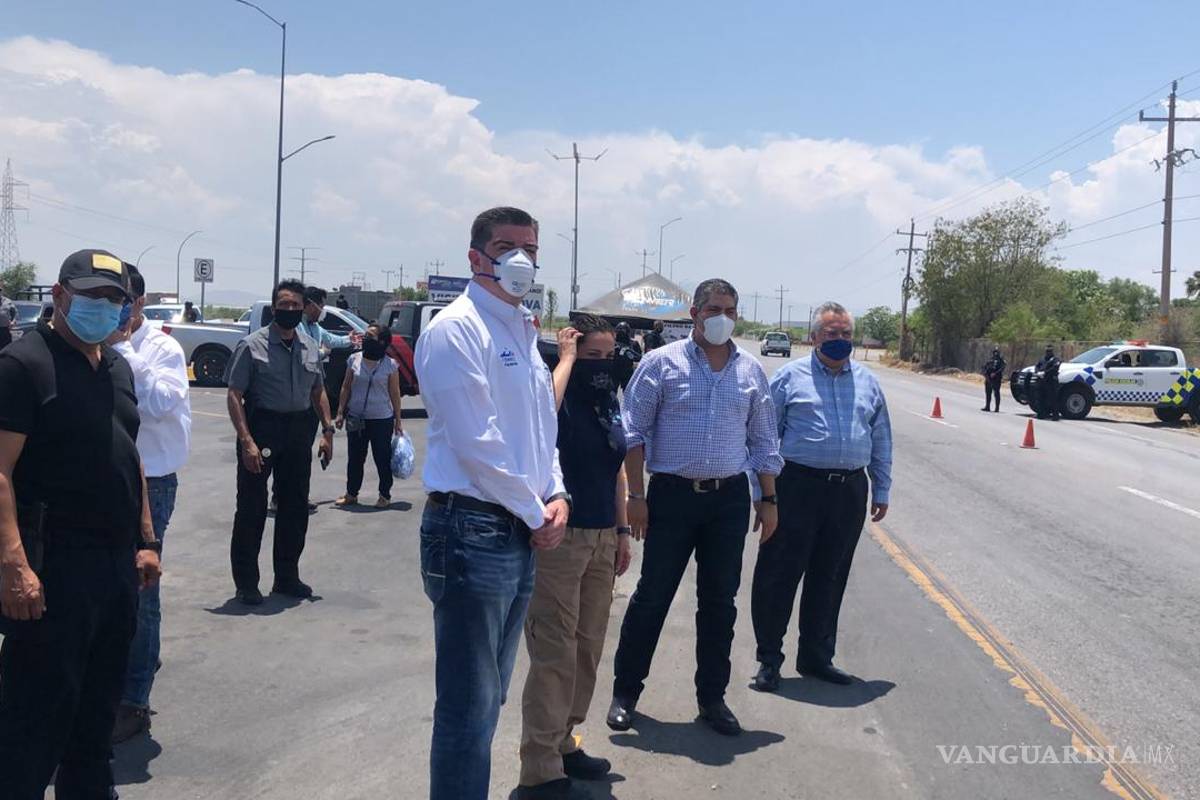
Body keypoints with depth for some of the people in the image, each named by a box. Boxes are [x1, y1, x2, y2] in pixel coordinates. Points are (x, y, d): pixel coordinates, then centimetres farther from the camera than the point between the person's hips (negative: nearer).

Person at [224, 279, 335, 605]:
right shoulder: (252, 345, -7)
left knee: (296, 506, 13)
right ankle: (246, 583, 11)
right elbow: (234, 395, -10)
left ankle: (287, 577, 27)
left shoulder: (311, 348, 10)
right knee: (252, 508, 0)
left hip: (299, 430, 6)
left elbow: (318, 392, 19)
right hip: (261, 428, -5)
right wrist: (247, 441, -19)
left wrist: (327, 431, 8)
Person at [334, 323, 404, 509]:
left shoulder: (390, 365, -5)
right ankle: (351, 494, 22)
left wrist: (398, 421, 0)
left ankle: (385, 495, 17)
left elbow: (394, 394, -1)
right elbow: (346, 387, 7)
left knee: (382, 459, 4)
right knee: (355, 458, 11)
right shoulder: (354, 359, 3)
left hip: (382, 420, -3)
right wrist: (340, 413, 4)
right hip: (356, 418, 3)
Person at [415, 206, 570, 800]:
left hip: (522, 535, 9)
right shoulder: (456, 329, -11)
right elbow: (477, 443, -17)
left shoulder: (522, 332, 17)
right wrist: (536, 514, -9)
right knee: (469, 706, -3)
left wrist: (556, 496, 4)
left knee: (487, 699, 17)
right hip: (473, 531, -9)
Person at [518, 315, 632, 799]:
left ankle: (562, 743, 28)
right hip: (559, 537, -8)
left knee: (587, 649, 14)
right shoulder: (561, 398, -11)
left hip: (602, 538, 8)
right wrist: (566, 357, -23)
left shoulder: (609, 401, 11)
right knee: (554, 653, -4)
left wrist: (622, 531, 17)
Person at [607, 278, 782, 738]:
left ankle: (712, 697, 23)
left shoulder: (751, 371, 9)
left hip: (730, 498, 3)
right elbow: (634, 432, -3)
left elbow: (763, 441, 14)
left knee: (719, 601, 10)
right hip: (673, 494, -3)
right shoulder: (663, 363, -2)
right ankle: (625, 691, 16)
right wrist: (636, 495, -8)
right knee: (652, 596, 3)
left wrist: (768, 499, 9)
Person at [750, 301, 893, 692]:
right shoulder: (790, 377, 1)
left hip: (850, 492, 4)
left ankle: (817, 656, 26)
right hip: (799, 487, -4)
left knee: (830, 578, 13)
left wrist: (881, 490, 15)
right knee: (779, 574, 0)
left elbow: (881, 440, 18)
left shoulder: (867, 382, 13)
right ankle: (769, 658, 12)